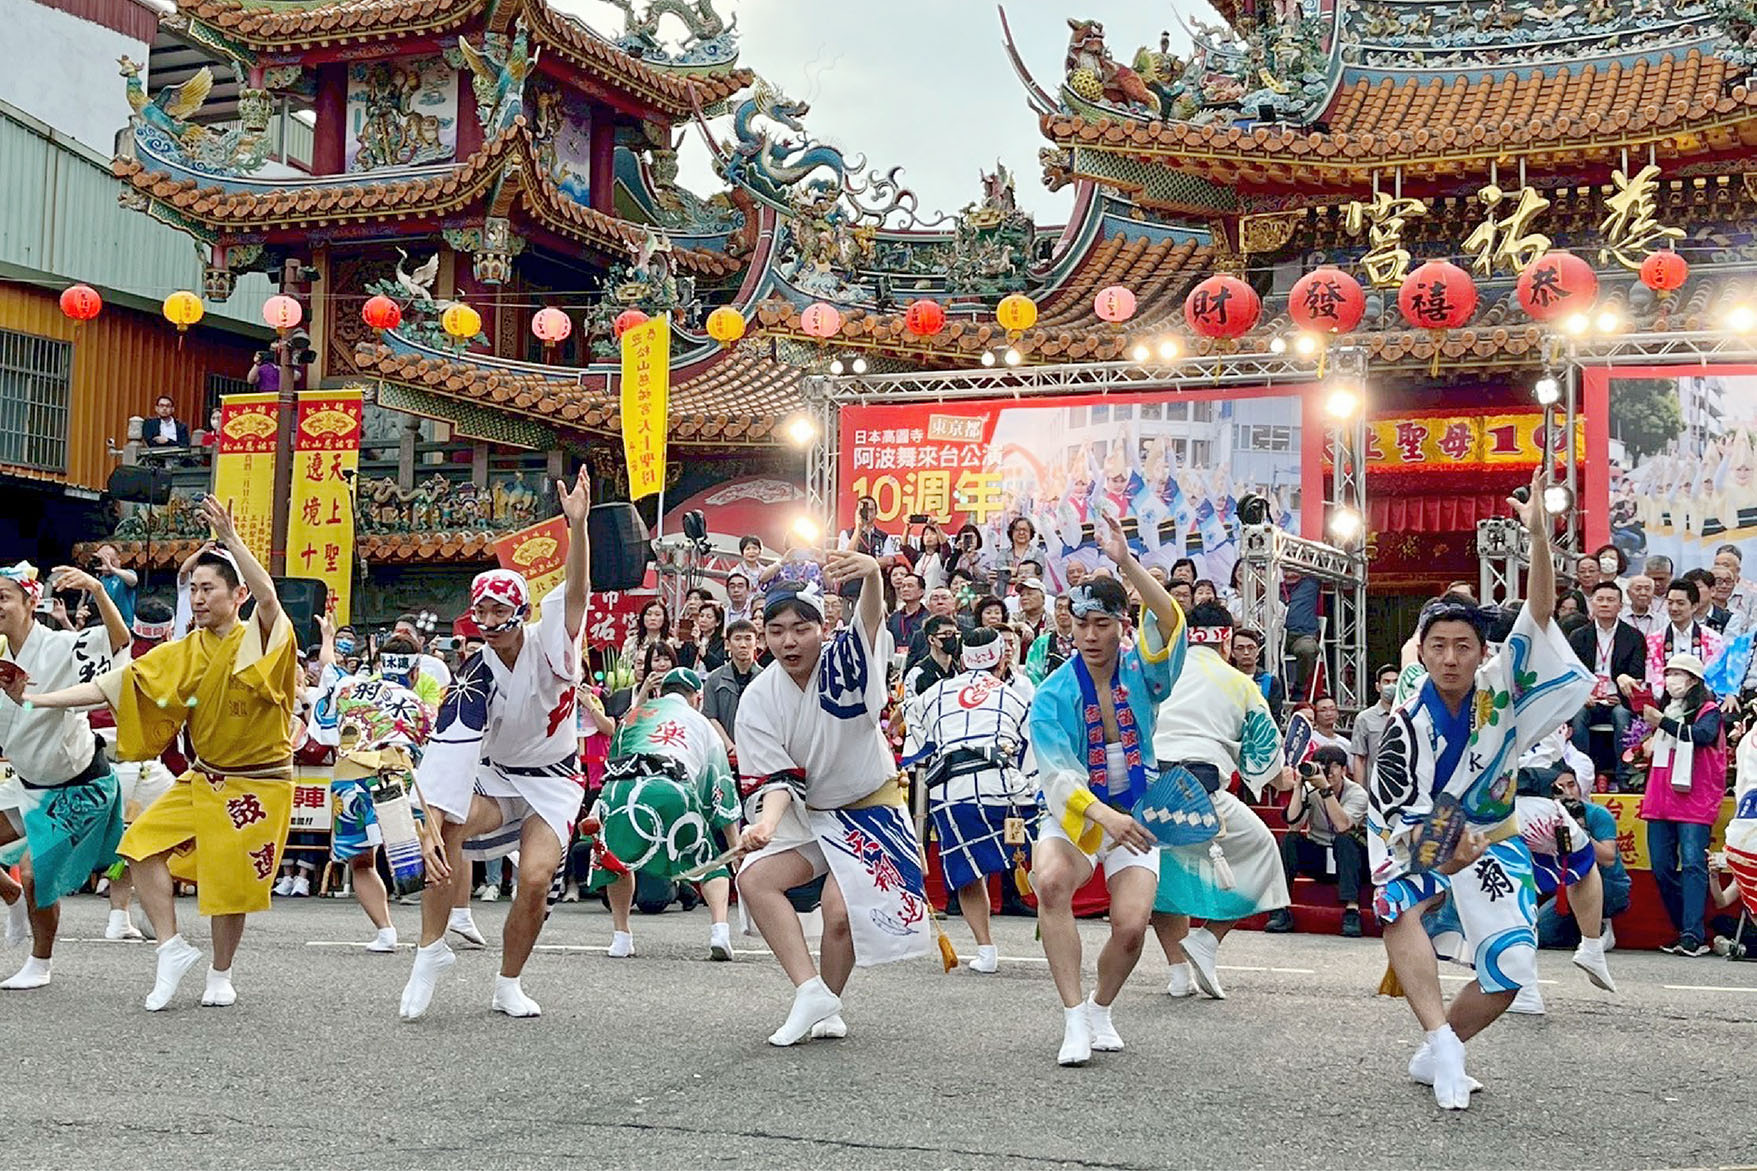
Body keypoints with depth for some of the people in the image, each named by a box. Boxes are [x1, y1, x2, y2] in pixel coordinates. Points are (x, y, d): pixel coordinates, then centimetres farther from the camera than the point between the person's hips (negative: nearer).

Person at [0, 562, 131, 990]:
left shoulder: (60, 648, -21)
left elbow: (120, 639, -36)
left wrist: (97, 590, -53)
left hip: (79, 786, -7)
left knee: (35, 872, -8)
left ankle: (40, 964, 16)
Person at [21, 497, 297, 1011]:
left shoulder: (260, 640, -14)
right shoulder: (183, 654, 1)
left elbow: (268, 597, -37)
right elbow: (114, 684, 0)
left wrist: (230, 538, -46)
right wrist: (36, 700, -7)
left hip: (257, 784, -5)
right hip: (203, 779, 5)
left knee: (229, 883, 0)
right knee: (143, 844, -6)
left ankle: (221, 974, 24)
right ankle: (172, 949, 6)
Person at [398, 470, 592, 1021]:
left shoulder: (549, 643, -14)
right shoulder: (474, 679, -15)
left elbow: (576, 591, -33)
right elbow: (447, 755, -24)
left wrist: (577, 524, -51)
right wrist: (431, 829, -36)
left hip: (554, 782, 0)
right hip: (494, 777, 1)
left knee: (535, 879, -19)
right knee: (446, 826, -30)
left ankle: (508, 985, 6)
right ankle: (432, 951, -16)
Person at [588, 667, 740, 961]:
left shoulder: (635, 715, 33)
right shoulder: (702, 724, 30)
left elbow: (614, 755, 41)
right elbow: (722, 792, 29)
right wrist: (736, 849, 31)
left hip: (619, 789, 1)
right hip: (673, 790, -1)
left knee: (618, 858, 28)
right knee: (709, 861, 18)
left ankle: (621, 935, 21)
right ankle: (719, 929, -1)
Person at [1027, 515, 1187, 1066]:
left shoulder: (1140, 672, -6)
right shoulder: (1054, 693, -10)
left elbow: (1169, 622, -26)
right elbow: (1056, 773, -19)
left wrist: (1126, 563, -38)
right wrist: (1105, 816, -34)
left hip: (1135, 815, 1)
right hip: (1074, 814, -1)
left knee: (1131, 926, -16)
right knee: (1050, 881, -32)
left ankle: (1101, 1009, 17)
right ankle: (1074, 1019, -24)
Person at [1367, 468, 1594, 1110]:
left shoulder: (1499, 685, -13)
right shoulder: (1408, 724, -19)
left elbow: (1539, 614, -25)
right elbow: (1399, 817, -21)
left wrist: (1539, 536, -39)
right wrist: (1439, 854, -42)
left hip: (1490, 835, 3)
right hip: (1416, 834, -3)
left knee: (1511, 971, -6)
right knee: (1402, 909, -35)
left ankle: (1433, 1056, 13)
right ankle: (1443, 1044, -36)